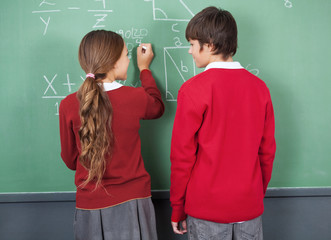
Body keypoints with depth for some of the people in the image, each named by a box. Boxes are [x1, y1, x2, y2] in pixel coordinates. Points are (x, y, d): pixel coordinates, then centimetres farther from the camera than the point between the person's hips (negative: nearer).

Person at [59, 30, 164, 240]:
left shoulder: (68, 105, -11)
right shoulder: (135, 98, -14)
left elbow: (71, 160, 1)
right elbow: (158, 108, 12)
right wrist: (144, 68, 21)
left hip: (89, 208, 1)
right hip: (130, 204, 0)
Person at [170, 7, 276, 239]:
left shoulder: (193, 89, -13)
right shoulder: (259, 87, -1)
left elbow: (182, 155, -10)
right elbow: (267, 150, 5)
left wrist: (177, 209, 0)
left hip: (207, 209, -3)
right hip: (250, 207, 4)